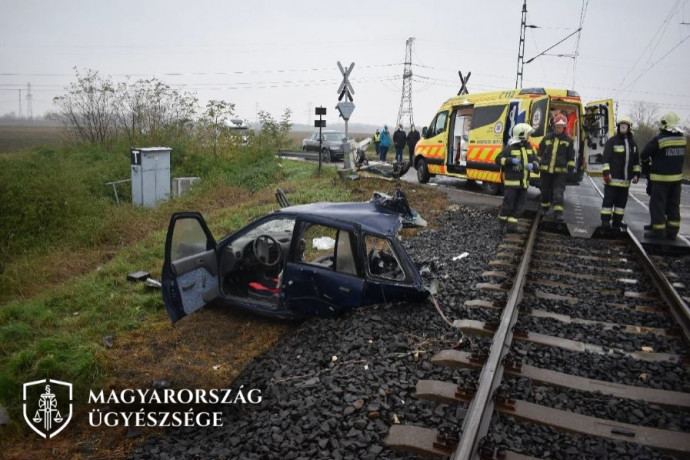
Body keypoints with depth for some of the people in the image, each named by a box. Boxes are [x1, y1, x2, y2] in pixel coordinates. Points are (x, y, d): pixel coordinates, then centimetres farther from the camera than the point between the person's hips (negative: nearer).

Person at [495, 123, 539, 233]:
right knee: (508, 204, -1)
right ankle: (502, 220, 22)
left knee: (519, 206, 6)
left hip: (523, 183, 7)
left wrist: (532, 165, -9)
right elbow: (498, 160, -10)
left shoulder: (529, 148, 10)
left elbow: (536, 161, 14)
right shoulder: (510, 148, -10)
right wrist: (511, 160, -24)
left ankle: (512, 224, 13)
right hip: (511, 182, -7)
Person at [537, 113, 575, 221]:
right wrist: (537, 165, 9)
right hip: (545, 169, 2)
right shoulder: (547, 138, 5)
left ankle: (558, 212, -9)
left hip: (560, 171, -2)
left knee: (558, 192, -9)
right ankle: (545, 207, 32)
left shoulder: (568, 140, 4)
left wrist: (571, 167, 1)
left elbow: (571, 156, 8)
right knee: (545, 190, 13)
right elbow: (540, 152, 11)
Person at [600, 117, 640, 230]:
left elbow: (636, 160, 20)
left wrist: (636, 174, 14)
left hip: (625, 179, 6)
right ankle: (605, 221, 2)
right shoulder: (612, 141, -4)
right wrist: (606, 173, -16)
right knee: (609, 200, -4)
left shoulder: (632, 143, 14)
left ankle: (617, 223, 16)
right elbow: (606, 158, -9)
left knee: (621, 201, 9)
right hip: (612, 178, -6)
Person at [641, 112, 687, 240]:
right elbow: (682, 157, 7)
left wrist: (646, 159, 16)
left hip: (661, 177, -6)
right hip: (677, 176, 6)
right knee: (673, 205, 11)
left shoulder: (659, 140, -15)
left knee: (657, 204, 1)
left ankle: (658, 230, 1)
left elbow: (644, 154, -6)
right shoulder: (682, 138, 2)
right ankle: (672, 232, 15)